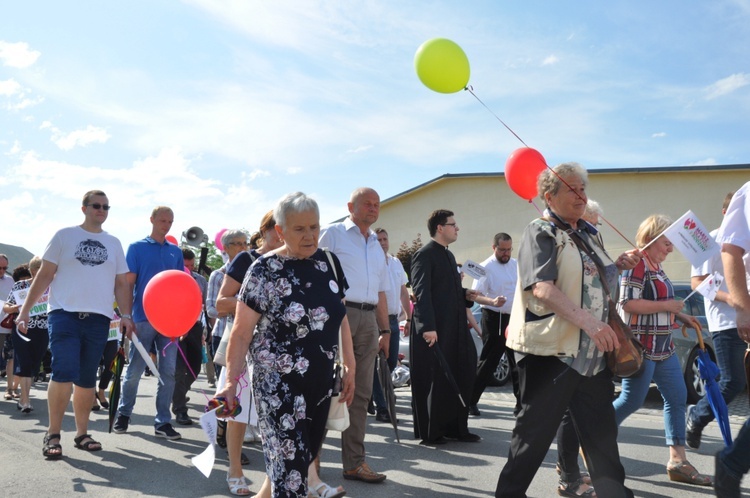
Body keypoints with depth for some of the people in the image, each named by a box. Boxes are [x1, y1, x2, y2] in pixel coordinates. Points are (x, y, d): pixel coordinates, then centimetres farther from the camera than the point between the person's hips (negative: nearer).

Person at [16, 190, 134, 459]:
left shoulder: (114, 243, 14)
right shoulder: (64, 236, 5)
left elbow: (121, 284, 13)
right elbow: (44, 275, 3)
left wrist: (126, 315, 1)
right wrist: (25, 310, -2)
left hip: (98, 319, 3)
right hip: (64, 314, -3)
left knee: (87, 379, 8)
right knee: (63, 373, -14)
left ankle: (82, 433, 18)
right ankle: (53, 435, -3)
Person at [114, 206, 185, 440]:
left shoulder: (175, 251, 13)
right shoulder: (137, 248, 3)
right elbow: (129, 283, -1)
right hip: (143, 317, -3)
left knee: (168, 371, 1)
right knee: (134, 369, 3)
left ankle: (163, 421, 8)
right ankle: (123, 413, 22)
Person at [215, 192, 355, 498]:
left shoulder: (329, 262, 3)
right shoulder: (266, 270, -12)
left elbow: (340, 316, 12)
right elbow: (241, 331, -11)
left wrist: (350, 365, 11)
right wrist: (232, 381, -18)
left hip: (321, 381, 6)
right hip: (278, 383, -5)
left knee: (306, 456, 15)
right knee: (289, 464, -4)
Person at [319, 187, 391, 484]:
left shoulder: (377, 246, 22)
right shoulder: (332, 234, 2)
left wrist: (385, 330, 18)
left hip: (368, 320, 7)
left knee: (360, 392, 7)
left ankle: (354, 462, 14)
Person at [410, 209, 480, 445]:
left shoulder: (449, 255, 19)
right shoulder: (424, 255, -10)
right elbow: (422, 293, -18)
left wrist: (465, 295, 7)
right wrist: (428, 327, -25)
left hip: (454, 329, 9)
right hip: (434, 330, -9)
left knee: (459, 378, 11)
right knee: (432, 381, 0)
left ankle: (455, 427, 22)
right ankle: (429, 432, 10)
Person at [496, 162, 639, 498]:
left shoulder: (587, 234, 16)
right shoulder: (541, 233, -9)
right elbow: (543, 287, -24)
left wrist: (618, 265, 12)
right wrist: (588, 321, -33)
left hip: (592, 353, 8)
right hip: (550, 350, -7)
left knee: (601, 432, 13)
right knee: (535, 432, 1)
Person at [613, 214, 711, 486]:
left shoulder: (656, 265, 14)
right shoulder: (637, 264, -16)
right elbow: (628, 303, -25)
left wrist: (681, 316, 12)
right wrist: (666, 305, -19)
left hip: (663, 346, 10)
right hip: (641, 346, -10)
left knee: (677, 397, 7)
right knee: (632, 400, -3)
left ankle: (678, 460, 11)